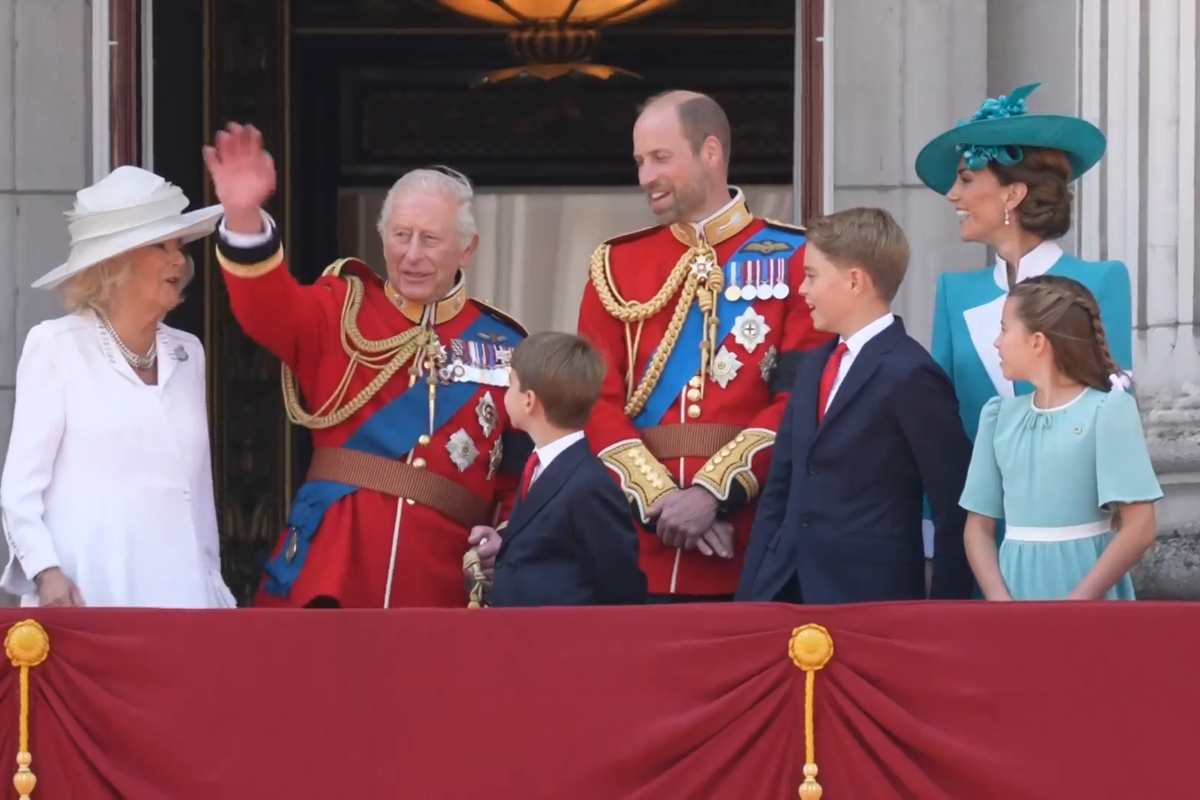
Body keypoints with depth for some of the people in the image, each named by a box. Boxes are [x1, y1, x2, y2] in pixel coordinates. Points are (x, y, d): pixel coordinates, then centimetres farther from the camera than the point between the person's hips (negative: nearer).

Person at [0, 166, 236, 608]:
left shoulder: (187, 354, 16)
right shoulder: (57, 347, 0)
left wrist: (213, 583, 14)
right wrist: (45, 570, -16)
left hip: (178, 589, 5)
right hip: (89, 596, -5)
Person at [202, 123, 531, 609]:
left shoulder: (503, 347, 10)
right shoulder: (344, 311, 7)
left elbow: (529, 469, 13)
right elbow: (270, 310, -13)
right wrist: (245, 216, -32)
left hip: (439, 582, 1)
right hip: (328, 573, -1)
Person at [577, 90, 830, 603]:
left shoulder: (793, 259, 3)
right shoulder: (617, 264, 12)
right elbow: (598, 403, 5)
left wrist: (712, 494, -15)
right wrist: (662, 499, -10)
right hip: (639, 552, 3)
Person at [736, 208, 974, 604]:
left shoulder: (909, 375, -12)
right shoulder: (813, 365, 16)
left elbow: (955, 507, -12)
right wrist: (750, 592, 9)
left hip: (870, 600, -8)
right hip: (787, 590, 8)